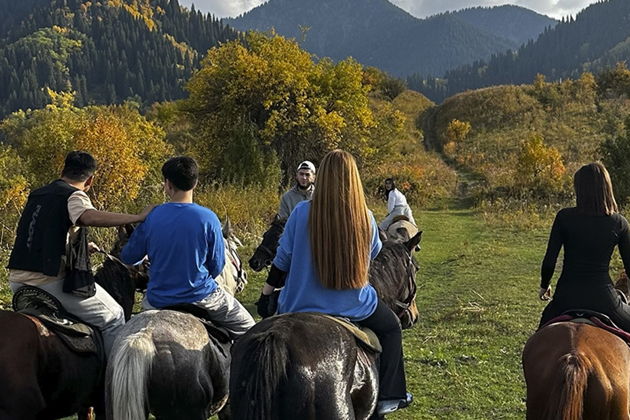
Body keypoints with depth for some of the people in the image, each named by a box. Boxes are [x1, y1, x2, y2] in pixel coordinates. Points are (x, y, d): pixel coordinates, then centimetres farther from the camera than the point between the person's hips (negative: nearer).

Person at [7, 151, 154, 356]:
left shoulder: (36, 194, 17)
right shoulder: (75, 196, -7)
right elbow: (90, 217, -30)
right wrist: (137, 217, -26)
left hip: (17, 279, 8)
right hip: (49, 281, -8)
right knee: (113, 318, 5)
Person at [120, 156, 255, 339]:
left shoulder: (151, 217, -8)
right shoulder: (207, 218, -14)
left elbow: (128, 258, 4)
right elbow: (216, 266, -5)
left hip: (158, 302, 3)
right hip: (201, 296, -2)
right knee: (246, 327, 16)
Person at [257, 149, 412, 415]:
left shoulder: (302, 213, -13)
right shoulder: (365, 218, -10)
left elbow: (282, 259, -6)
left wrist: (266, 293, 8)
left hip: (300, 306, 0)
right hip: (353, 307, 0)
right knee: (391, 327, 27)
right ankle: (387, 397, 25)